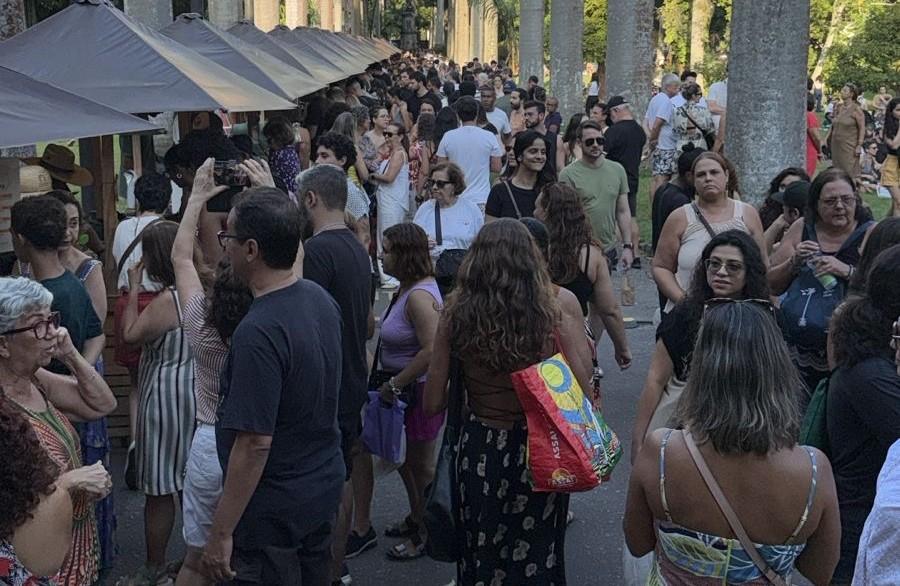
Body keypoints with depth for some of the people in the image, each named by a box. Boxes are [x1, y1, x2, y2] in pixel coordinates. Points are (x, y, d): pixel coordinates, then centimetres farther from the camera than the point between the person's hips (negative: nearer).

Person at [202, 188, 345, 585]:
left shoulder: (258, 333, -29)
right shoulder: (321, 298, -4)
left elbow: (255, 443, -28)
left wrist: (221, 533, -20)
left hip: (273, 508, -8)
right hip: (325, 487, 8)